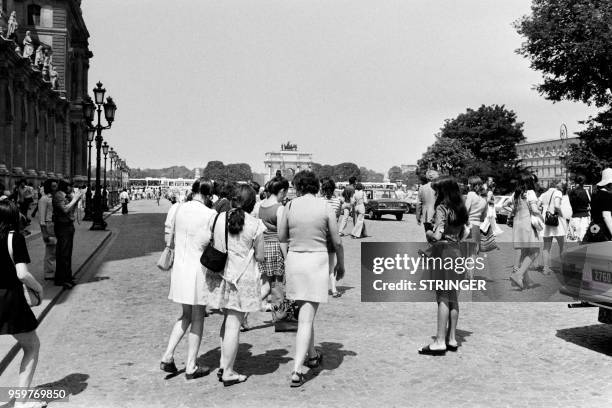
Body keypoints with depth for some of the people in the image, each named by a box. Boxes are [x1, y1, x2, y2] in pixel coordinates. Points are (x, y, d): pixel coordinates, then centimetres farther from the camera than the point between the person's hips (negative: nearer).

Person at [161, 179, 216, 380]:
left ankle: (167, 357, 13)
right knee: (197, 318, 9)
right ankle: (191, 367, 15)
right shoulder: (210, 215, -11)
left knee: (186, 315, 21)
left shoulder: (176, 209, 2)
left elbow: (168, 239, 7)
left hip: (179, 267, 5)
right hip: (199, 268, -5)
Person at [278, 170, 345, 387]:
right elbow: (337, 241, 0)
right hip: (317, 261, -2)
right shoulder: (324, 206, -5)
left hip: (294, 259, 2)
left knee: (305, 312, 23)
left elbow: (281, 237, 5)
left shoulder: (291, 205, -3)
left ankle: (312, 355, 38)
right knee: (306, 318, -2)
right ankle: (296, 371, -7)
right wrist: (341, 264, 15)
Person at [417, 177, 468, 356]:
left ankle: (440, 342, -3)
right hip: (457, 251, 8)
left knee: (443, 296, -6)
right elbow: (463, 234, 14)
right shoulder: (460, 209, 10)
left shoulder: (442, 208, -13)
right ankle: (452, 338, 19)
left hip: (443, 251, -8)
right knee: (453, 296, 12)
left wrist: (428, 233, -2)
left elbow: (437, 235, -20)